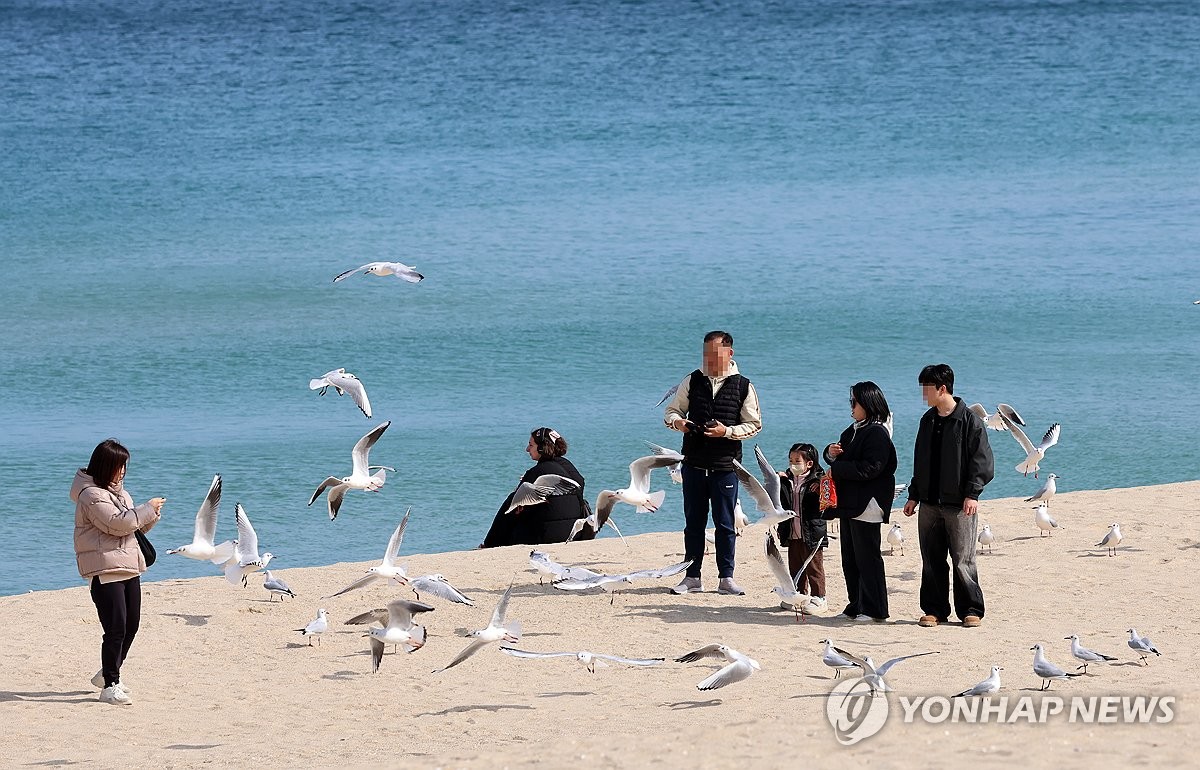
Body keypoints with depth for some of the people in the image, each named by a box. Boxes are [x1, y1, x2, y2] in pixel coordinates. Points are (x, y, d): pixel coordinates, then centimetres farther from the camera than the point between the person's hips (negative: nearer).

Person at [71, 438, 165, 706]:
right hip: (105, 570, -9)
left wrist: (151, 516, 2)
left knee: (131, 625, 13)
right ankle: (110, 686, -6)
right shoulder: (91, 495, -11)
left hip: (129, 568, 9)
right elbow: (117, 523, -20)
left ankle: (109, 674, 29)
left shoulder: (118, 492, 19)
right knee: (116, 629, -12)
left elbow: (133, 526, 22)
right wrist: (147, 509, -11)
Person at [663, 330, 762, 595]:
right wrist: (677, 422, -10)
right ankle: (692, 577, 13)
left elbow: (754, 425, 1)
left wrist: (727, 431, -15)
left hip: (725, 466, -2)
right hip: (694, 462, 2)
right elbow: (671, 411, 13)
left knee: (725, 524, 2)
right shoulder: (692, 381, 6)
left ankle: (726, 578, 9)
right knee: (693, 522, 7)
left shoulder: (742, 386, 0)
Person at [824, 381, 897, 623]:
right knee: (850, 558, 12)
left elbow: (870, 468, -23)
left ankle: (873, 610, -1)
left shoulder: (877, 433, -13)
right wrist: (831, 453, -1)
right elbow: (840, 461, 22)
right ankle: (856, 606, 19)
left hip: (866, 505, -10)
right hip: (849, 503, 10)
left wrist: (837, 468, -17)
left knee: (867, 557, -6)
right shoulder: (853, 431, 16)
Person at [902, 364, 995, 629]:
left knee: (963, 559, -5)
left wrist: (972, 493, -16)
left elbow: (982, 460, -8)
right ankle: (935, 609, 12)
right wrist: (914, 495, 16)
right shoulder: (928, 421, 14)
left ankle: (970, 610, 2)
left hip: (959, 504, -6)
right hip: (929, 503, 6)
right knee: (931, 560, 6)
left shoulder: (969, 420, -6)